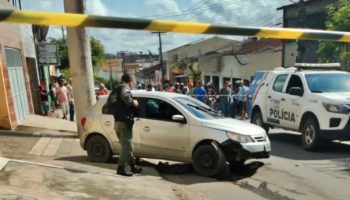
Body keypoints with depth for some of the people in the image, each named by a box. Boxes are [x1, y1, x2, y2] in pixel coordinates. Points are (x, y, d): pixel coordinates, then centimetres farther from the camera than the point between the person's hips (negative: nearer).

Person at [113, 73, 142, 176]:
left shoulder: (117, 89, 20)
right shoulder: (125, 88, -8)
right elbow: (126, 97, -31)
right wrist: (133, 102, -11)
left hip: (118, 121, 10)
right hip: (124, 122, -10)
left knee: (127, 145, 16)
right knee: (127, 146, -6)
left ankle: (133, 166, 26)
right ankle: (121, 168, -4)